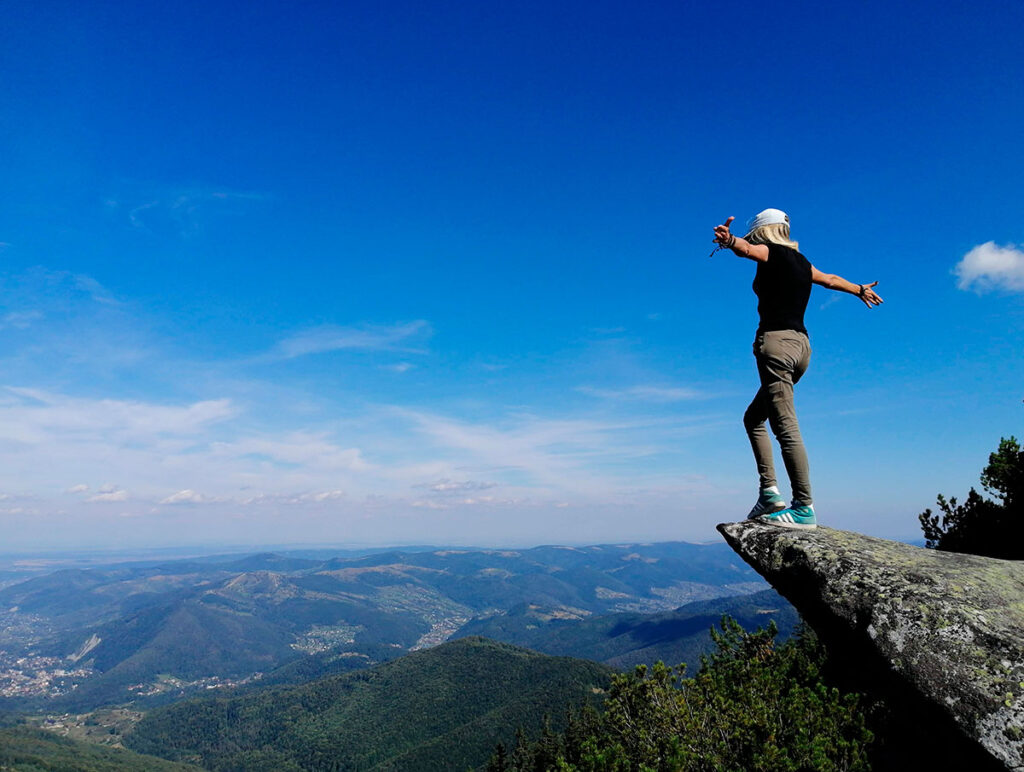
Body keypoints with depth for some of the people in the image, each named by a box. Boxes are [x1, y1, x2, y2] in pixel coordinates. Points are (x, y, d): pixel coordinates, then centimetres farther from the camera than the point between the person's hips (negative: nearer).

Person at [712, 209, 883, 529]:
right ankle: (770, 490, 7)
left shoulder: (771, 253, 0)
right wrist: (860, 289, 59)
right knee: (753, 418, 15)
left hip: (776, 341, -9)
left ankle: (805, 508, -13)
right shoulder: (802, 262, 22)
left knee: (785, 427, -12)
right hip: (801, 344, 9)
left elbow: (746, 248, -25)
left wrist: (729, 240, -46)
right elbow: (832, 280, 41)